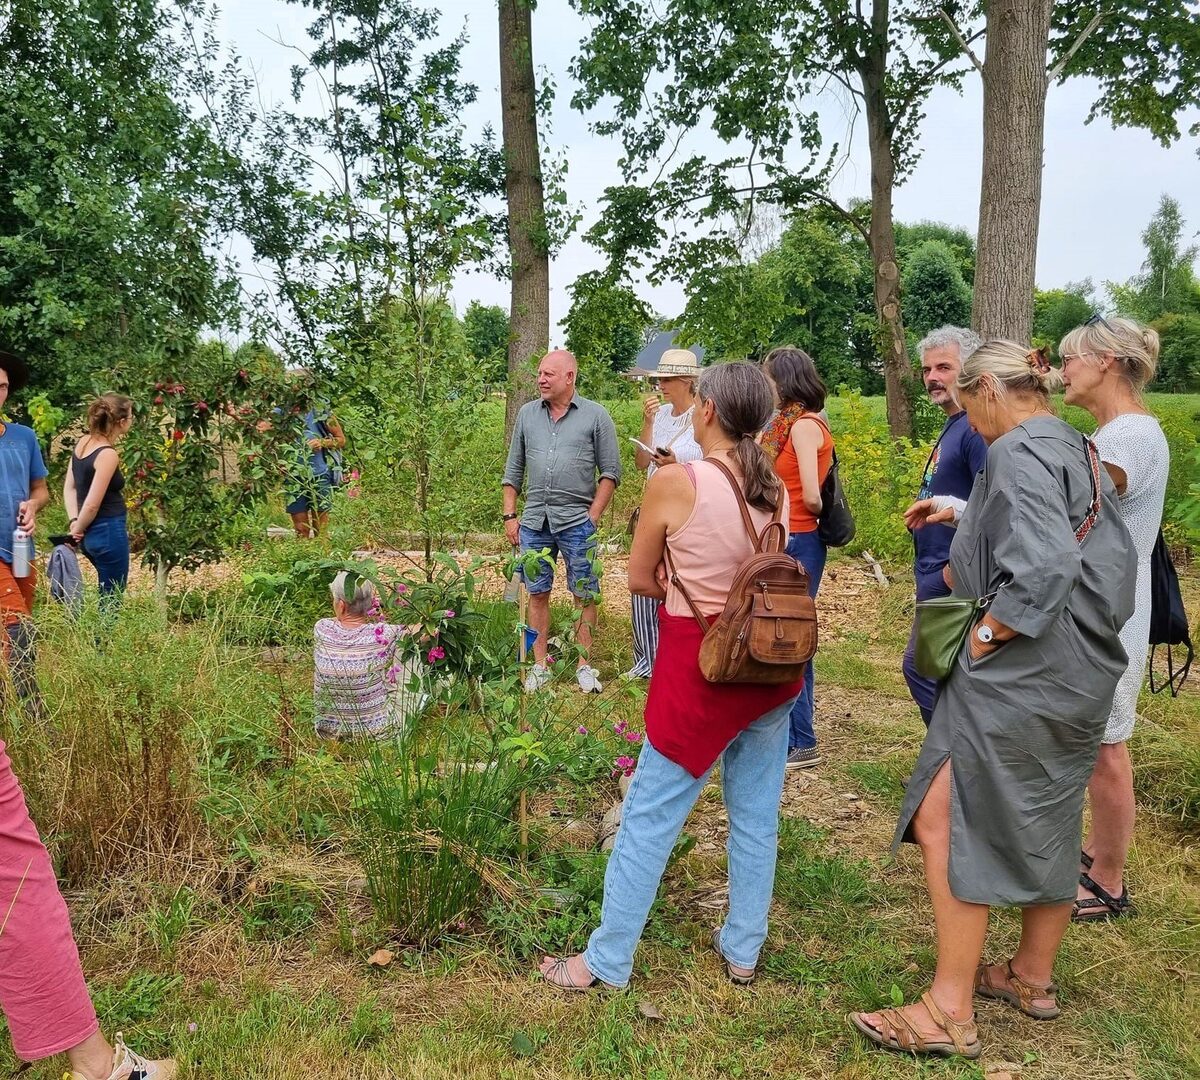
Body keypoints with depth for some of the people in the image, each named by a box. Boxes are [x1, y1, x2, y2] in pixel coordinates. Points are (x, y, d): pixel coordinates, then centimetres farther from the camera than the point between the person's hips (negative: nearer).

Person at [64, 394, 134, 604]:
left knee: (108, 593, 24)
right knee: (111, 600, 2)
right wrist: (78, 529, -5)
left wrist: (74, 522, 5)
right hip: (109, 532, -9)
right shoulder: (108, 454, -20)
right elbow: (92, 505, -20)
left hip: (92, 534, 9)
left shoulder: (83, 443, 5)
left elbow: (69, 487, 11)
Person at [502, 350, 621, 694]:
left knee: (584, 595, 3)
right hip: (534, 521, 3)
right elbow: (513, 469, 13)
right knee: (537, 593, 9)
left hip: (576, 522, -3)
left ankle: (585, 664, 14)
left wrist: (593, 516, -7)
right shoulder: (527, 414, 9)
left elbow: (610, 472, 0)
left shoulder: (595, 416, -1)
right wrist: (510, 515, 7)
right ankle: (540, 665, 18)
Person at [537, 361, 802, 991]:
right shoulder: (776, 489, 0)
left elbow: (640, 580, -5)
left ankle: (606, 962, 18)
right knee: (756, 816, 16)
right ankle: (743, 950, 31)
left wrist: (682, 584, 6)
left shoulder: (674, 483, -15)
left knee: (649, 816, 6)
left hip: (699, 668, -5)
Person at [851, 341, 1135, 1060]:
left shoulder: (1020, 453, -17)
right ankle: (1033, 977, 36)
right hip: (1081, 676, 10)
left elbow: (1044, 567, -31)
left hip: (1021, 674, -10)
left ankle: (951, 1013, 5)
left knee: (945, 821, -2)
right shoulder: (1080, 450, 12)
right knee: (1047, 823, 20)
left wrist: (984, 637, -19)